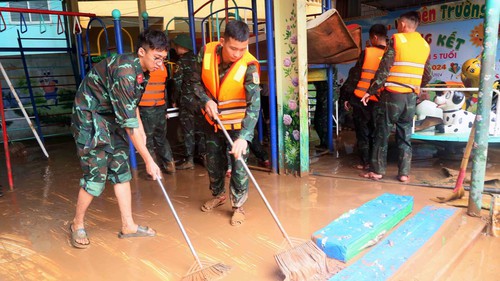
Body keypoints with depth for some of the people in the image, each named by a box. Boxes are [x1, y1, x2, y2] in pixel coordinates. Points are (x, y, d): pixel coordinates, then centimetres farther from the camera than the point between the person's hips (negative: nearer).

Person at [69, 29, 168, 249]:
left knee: (121, 171, 6)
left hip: (112, 119, 9)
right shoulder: (124, 72, -29)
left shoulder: (141, 69, 0)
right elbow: (129, 123, -30)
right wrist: (148, 160, -27)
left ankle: (128, 225, 15)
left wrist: (141, 130, 8)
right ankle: (77, 225, 18)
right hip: (89, 118, -9)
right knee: (96, 175, -6)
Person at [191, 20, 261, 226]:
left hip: (238, 123, -4)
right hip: (213, 120, 4)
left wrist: (244, 137, -44)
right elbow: (196, 82, -1)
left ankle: (238, 206, 18)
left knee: (239, 165, -2)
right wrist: (206, 100, -20)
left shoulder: (249, 65, -27)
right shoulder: (206, 53, -16)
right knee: (213, 162, 17)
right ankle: (218, 195, 42)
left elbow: (254, 104, -34)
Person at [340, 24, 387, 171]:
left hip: (360, 99, -3)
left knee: (362, 131, 7)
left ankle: (364, 162, 10)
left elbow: (354, 76, -5)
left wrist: (345, 97, 0)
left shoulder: (366, 52, -6)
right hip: (378, 101, 3)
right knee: (374, 132, 15)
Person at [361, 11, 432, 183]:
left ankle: (377, 170, 8)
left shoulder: (397, 40, -6)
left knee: (382, 134, 4)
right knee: (405, 135, 10)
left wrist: (371, 91, -8)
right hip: (411, 97, 5)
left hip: (392, 95, -5)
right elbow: (428, 76, 14)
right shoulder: (425, 45, 11)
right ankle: (404, 173, 10)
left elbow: (384, 69, -12)